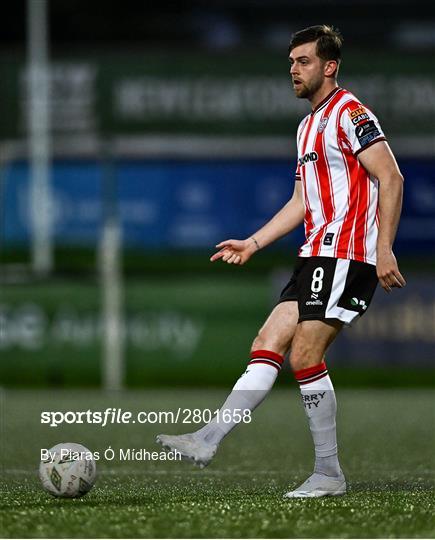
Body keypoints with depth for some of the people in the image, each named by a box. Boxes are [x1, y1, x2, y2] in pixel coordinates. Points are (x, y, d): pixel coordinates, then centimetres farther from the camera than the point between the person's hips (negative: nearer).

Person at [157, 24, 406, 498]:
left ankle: (328, 474, -5)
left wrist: (384, 250, -20)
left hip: (344, 255, -9)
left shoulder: (349, 113, -7)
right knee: (267, 345, 0)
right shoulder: (308, 126, 22)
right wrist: (252, 244, 20)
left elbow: (391, 178, -14)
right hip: (317, 256, 9)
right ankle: (208, 440, -7)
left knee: (304, 357, -12)